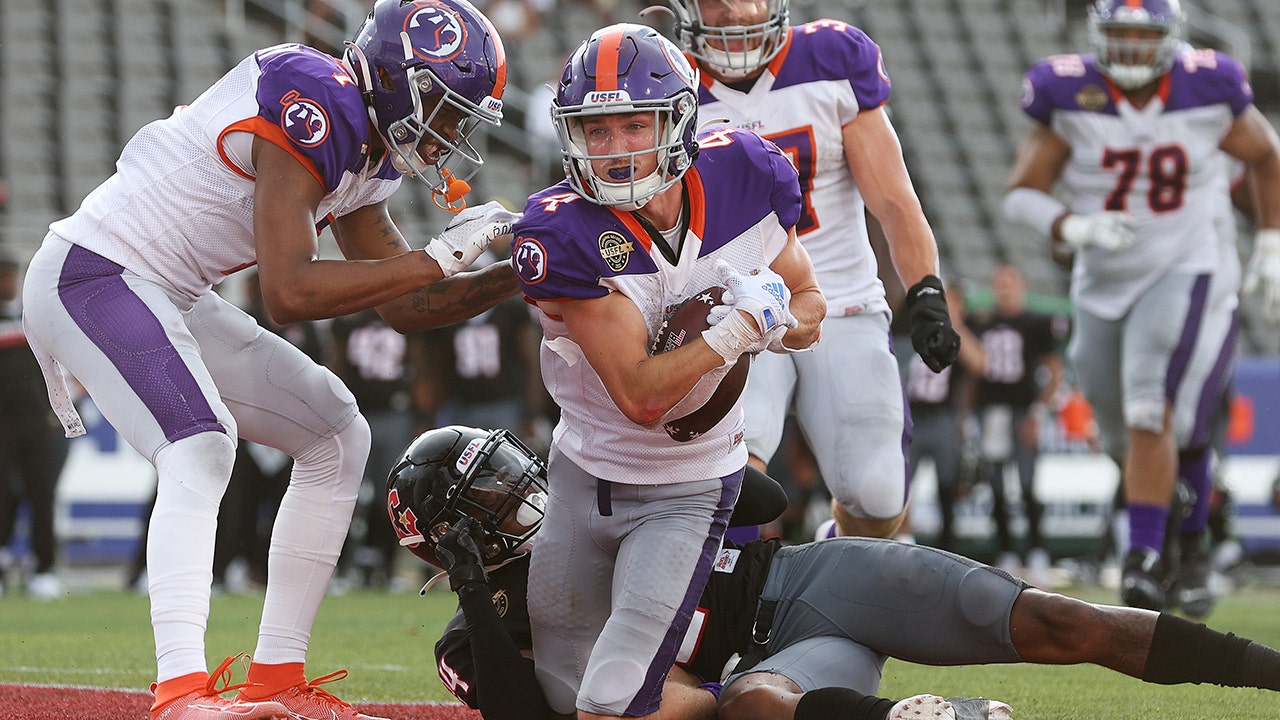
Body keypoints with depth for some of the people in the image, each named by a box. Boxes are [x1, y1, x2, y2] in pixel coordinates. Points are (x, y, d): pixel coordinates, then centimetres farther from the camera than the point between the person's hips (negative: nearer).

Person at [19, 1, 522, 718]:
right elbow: (291, 293, -30)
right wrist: (440, 258, -25)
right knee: (201, 444, -31)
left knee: (339, 437, 11)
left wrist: (517, 275, 3)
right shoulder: (314, 106, -23)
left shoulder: (367, 149, 8)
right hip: (92, 275, -11)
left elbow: (405, 305, 16)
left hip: (171, 299, 11)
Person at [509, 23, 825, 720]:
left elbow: (807, 306, 2)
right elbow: (640, 396, -27)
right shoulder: (564, 232, -26)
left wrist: (773, 318, -20)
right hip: (585, 474, 0)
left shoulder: (746, 176, -15)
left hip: (686, 494, 0)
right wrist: (740, 326, -31)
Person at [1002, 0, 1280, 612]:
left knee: (1151, 416, -22)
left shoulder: (1207, 93, -10)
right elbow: (1021, 194, -8)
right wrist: (1075, 229, -27)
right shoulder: (1070, 98, -11)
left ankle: (1145, 557, -17)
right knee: (1127, 441, 15)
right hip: (1102, 286, 3)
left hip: (1181, 278, -3)